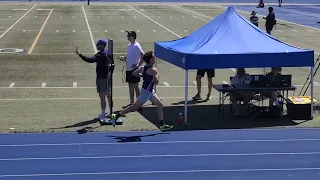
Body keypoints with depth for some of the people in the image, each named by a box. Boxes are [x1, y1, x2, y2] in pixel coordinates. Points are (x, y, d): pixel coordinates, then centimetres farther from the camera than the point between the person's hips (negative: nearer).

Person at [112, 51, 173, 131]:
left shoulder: (143, 67, 4)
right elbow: (156, 82, -25)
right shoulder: (153, 70, -21)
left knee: (160, 105, 14)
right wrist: (157, 76, -6)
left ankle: (162, 125, 20)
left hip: (150, 91, 10)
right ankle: (117, 116, 0)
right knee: (135, 107, -4)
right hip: (146, 91, -10)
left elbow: (134, 73, 10)